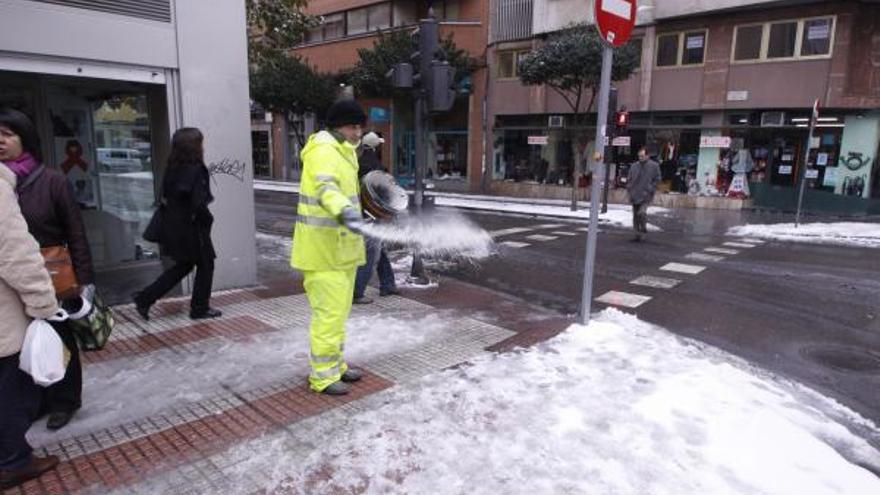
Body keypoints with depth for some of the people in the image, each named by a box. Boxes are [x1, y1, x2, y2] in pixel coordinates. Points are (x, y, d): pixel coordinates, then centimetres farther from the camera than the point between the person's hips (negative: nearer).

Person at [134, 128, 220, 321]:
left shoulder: (173, 168, 6)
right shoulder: (196, 170, -19)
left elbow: (166, 195, 10)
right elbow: (197, 203, -23)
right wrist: (208, 219, -7)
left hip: (173, 224, 8)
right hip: (191, 227, -8)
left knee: (184, 265, 21)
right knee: (205, 265, 10)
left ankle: (145, 298, 18)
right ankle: (200, 308, 20)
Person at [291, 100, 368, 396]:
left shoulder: (343, 151, 15)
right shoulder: (323, 151, -18)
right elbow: (326, 188, -38)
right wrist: (346, 211, -56)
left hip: (341, 246, 10)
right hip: (322, 247, -10)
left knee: (339, 310, 18)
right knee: (329, 312, -5)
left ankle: (335, 365, 32)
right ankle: (322, 376, 9)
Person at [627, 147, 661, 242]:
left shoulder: (654, 166, 0)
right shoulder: (634, 166, 10)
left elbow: (657, 180, 2)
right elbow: (629, 179, 17)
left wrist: (650, 190, -7)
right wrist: (629, 189, 4)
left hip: (646, 195, -4)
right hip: (635, 195, 4)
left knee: (641, 212, -21)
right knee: (635, 215, 6)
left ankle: (643, 227, 7)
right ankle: (638, 234, 15)